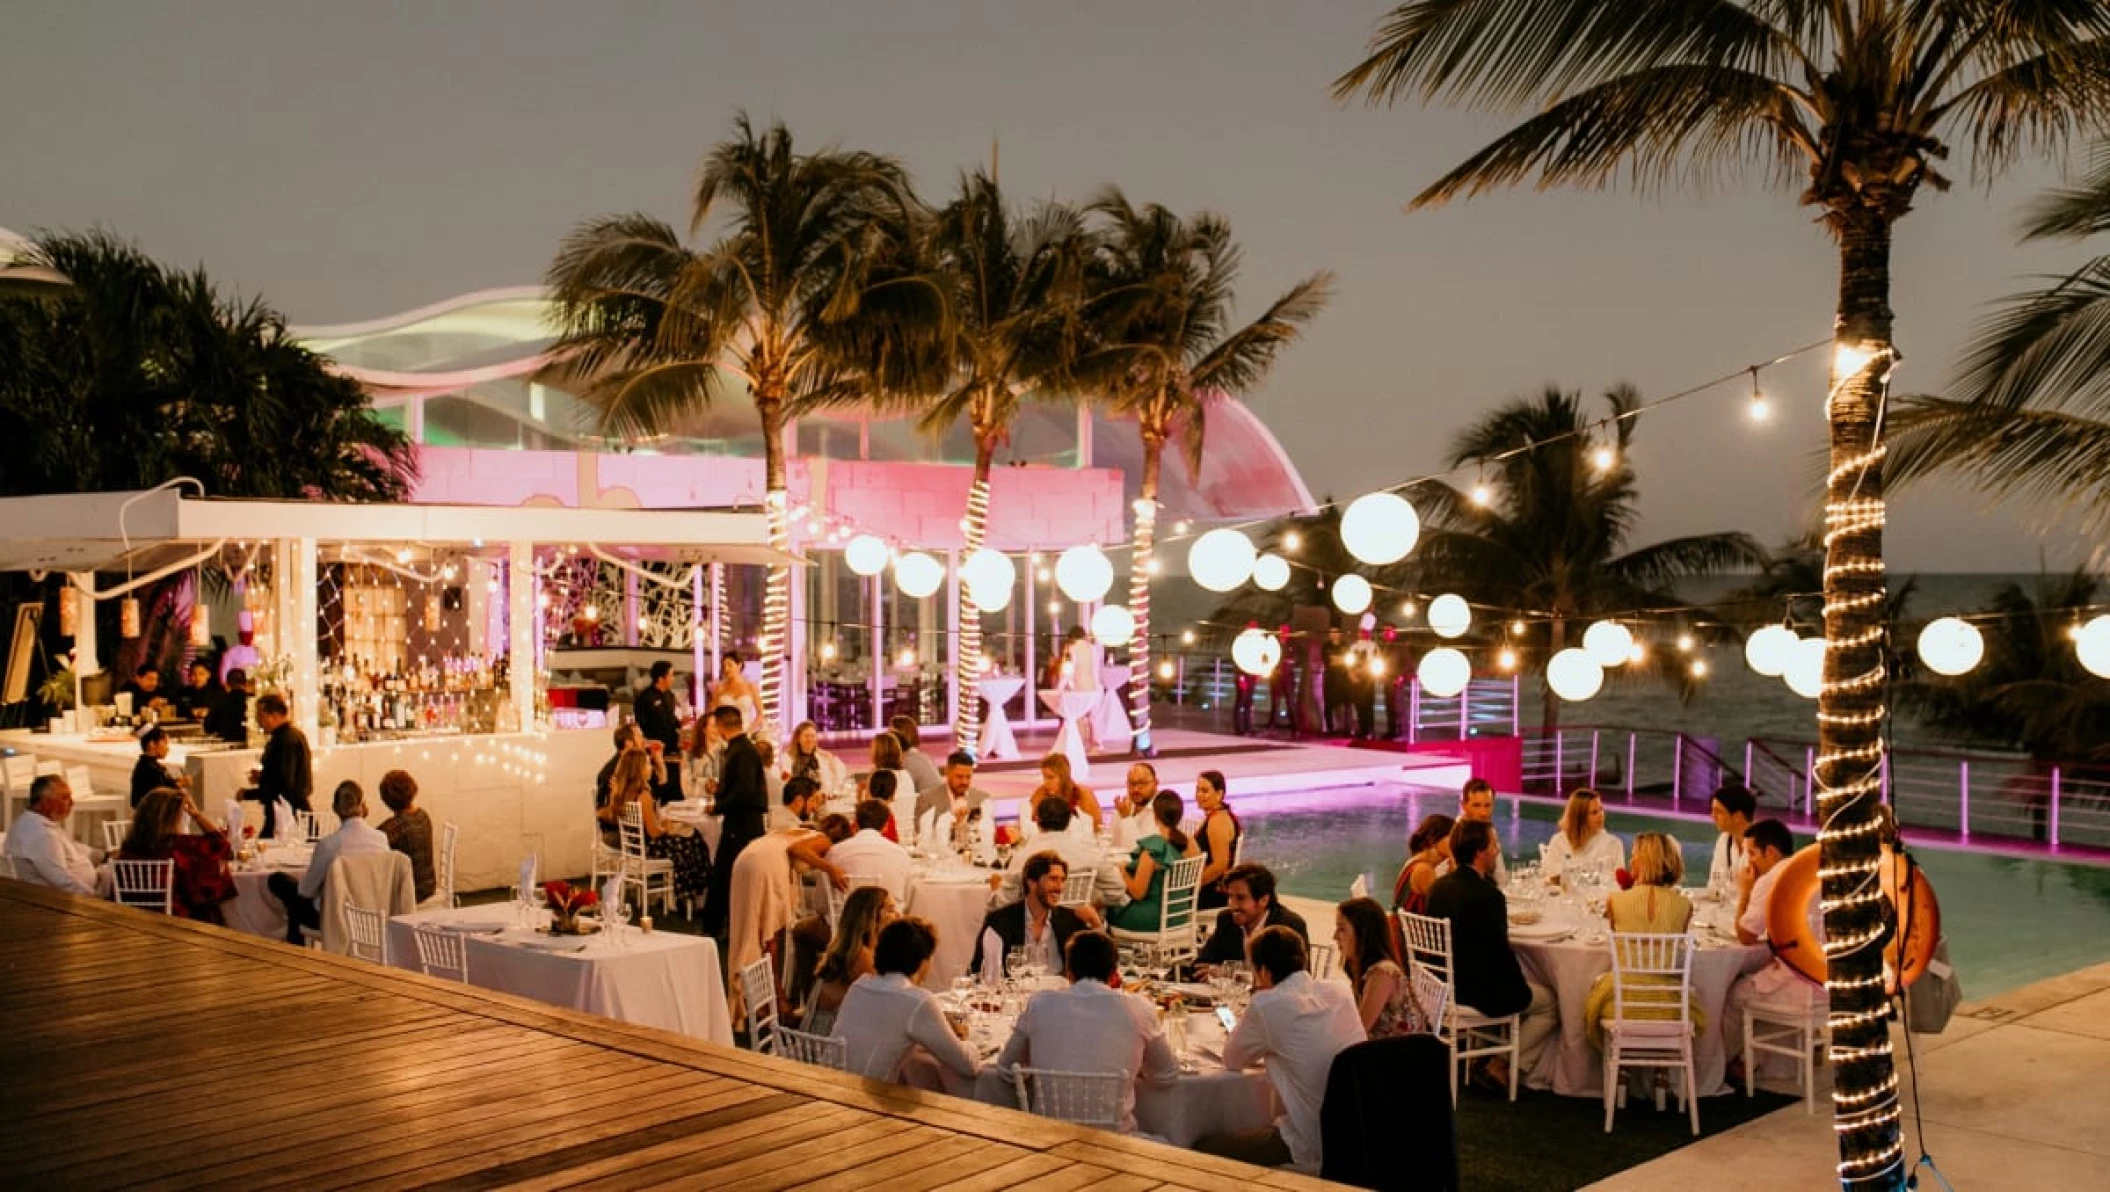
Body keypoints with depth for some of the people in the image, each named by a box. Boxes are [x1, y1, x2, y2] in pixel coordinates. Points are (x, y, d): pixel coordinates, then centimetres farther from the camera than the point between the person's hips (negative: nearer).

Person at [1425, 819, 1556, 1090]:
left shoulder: (1439, 886, 1)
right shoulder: (1487, 895, -25)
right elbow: (1501, 952, -17)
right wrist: (1522, 986, -2)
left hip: (1446, 986, 8)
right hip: (1480, 992, -8)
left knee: (1522, 985, 30)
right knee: (1550, 1002, 14)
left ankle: (1501, 1061, 29)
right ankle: (1501, 1066, 12)